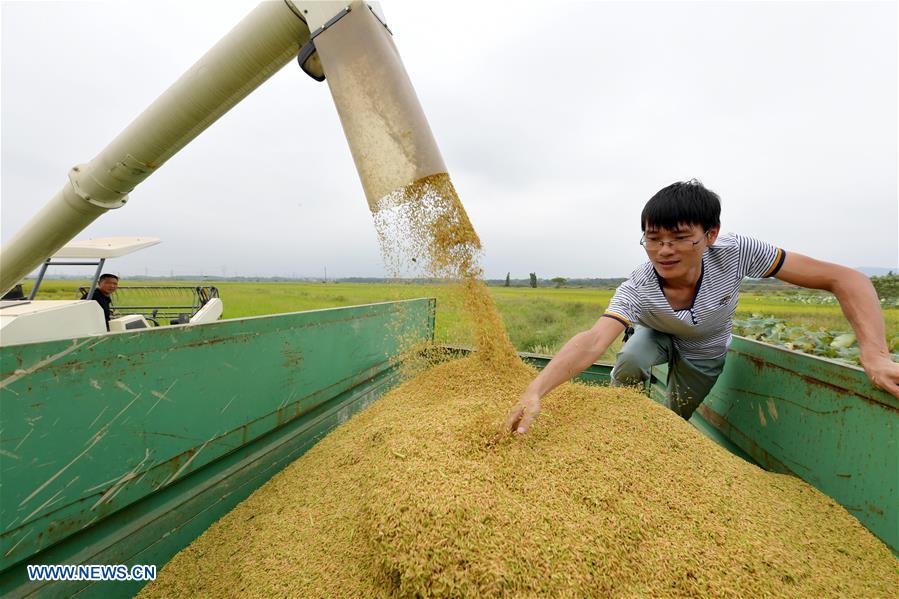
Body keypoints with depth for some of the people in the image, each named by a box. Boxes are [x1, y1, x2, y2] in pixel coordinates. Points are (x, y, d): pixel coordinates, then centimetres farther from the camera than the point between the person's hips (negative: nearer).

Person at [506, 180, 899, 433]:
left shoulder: (734, 253, -35)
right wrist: (535, 391, -67)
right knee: (628, 366, -31)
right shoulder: (636, 290, -38)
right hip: (656, 335, -1)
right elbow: (593, 340, -53)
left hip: (703, 353, 2)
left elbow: (843, 278, -29)